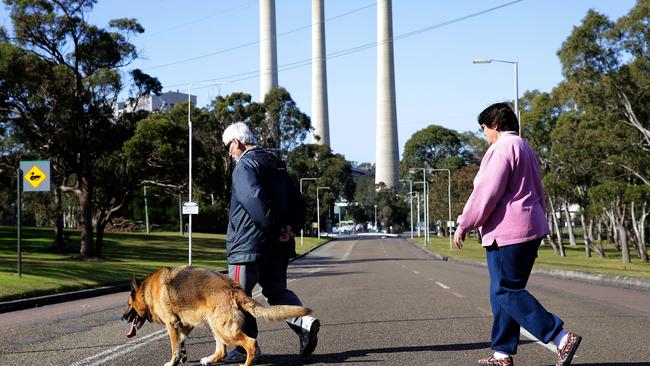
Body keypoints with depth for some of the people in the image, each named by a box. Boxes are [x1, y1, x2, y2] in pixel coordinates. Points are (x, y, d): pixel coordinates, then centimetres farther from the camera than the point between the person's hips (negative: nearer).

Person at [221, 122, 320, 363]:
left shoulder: (244, 166, -11)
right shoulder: (276, 165, 16)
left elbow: (255, 201, -25)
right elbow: (297, 200, 15)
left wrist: (275, 229, -19)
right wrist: (291, 226, 5)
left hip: (247, 244, -8)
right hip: (277, 247, 8)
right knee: (276, 290, 18)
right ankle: (304, 321, -5)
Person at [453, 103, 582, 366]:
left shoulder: (502, 148, -11)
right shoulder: (525, 148, 22)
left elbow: (487, 191, -18)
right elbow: (537, 194, 24)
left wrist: (464, 225, -12)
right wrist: (535, 234, 26)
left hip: (507, 231, -10)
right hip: (530, 227, 10)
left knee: (507, 291, -9)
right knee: (503, 292, 11)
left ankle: (562, 339, -14)